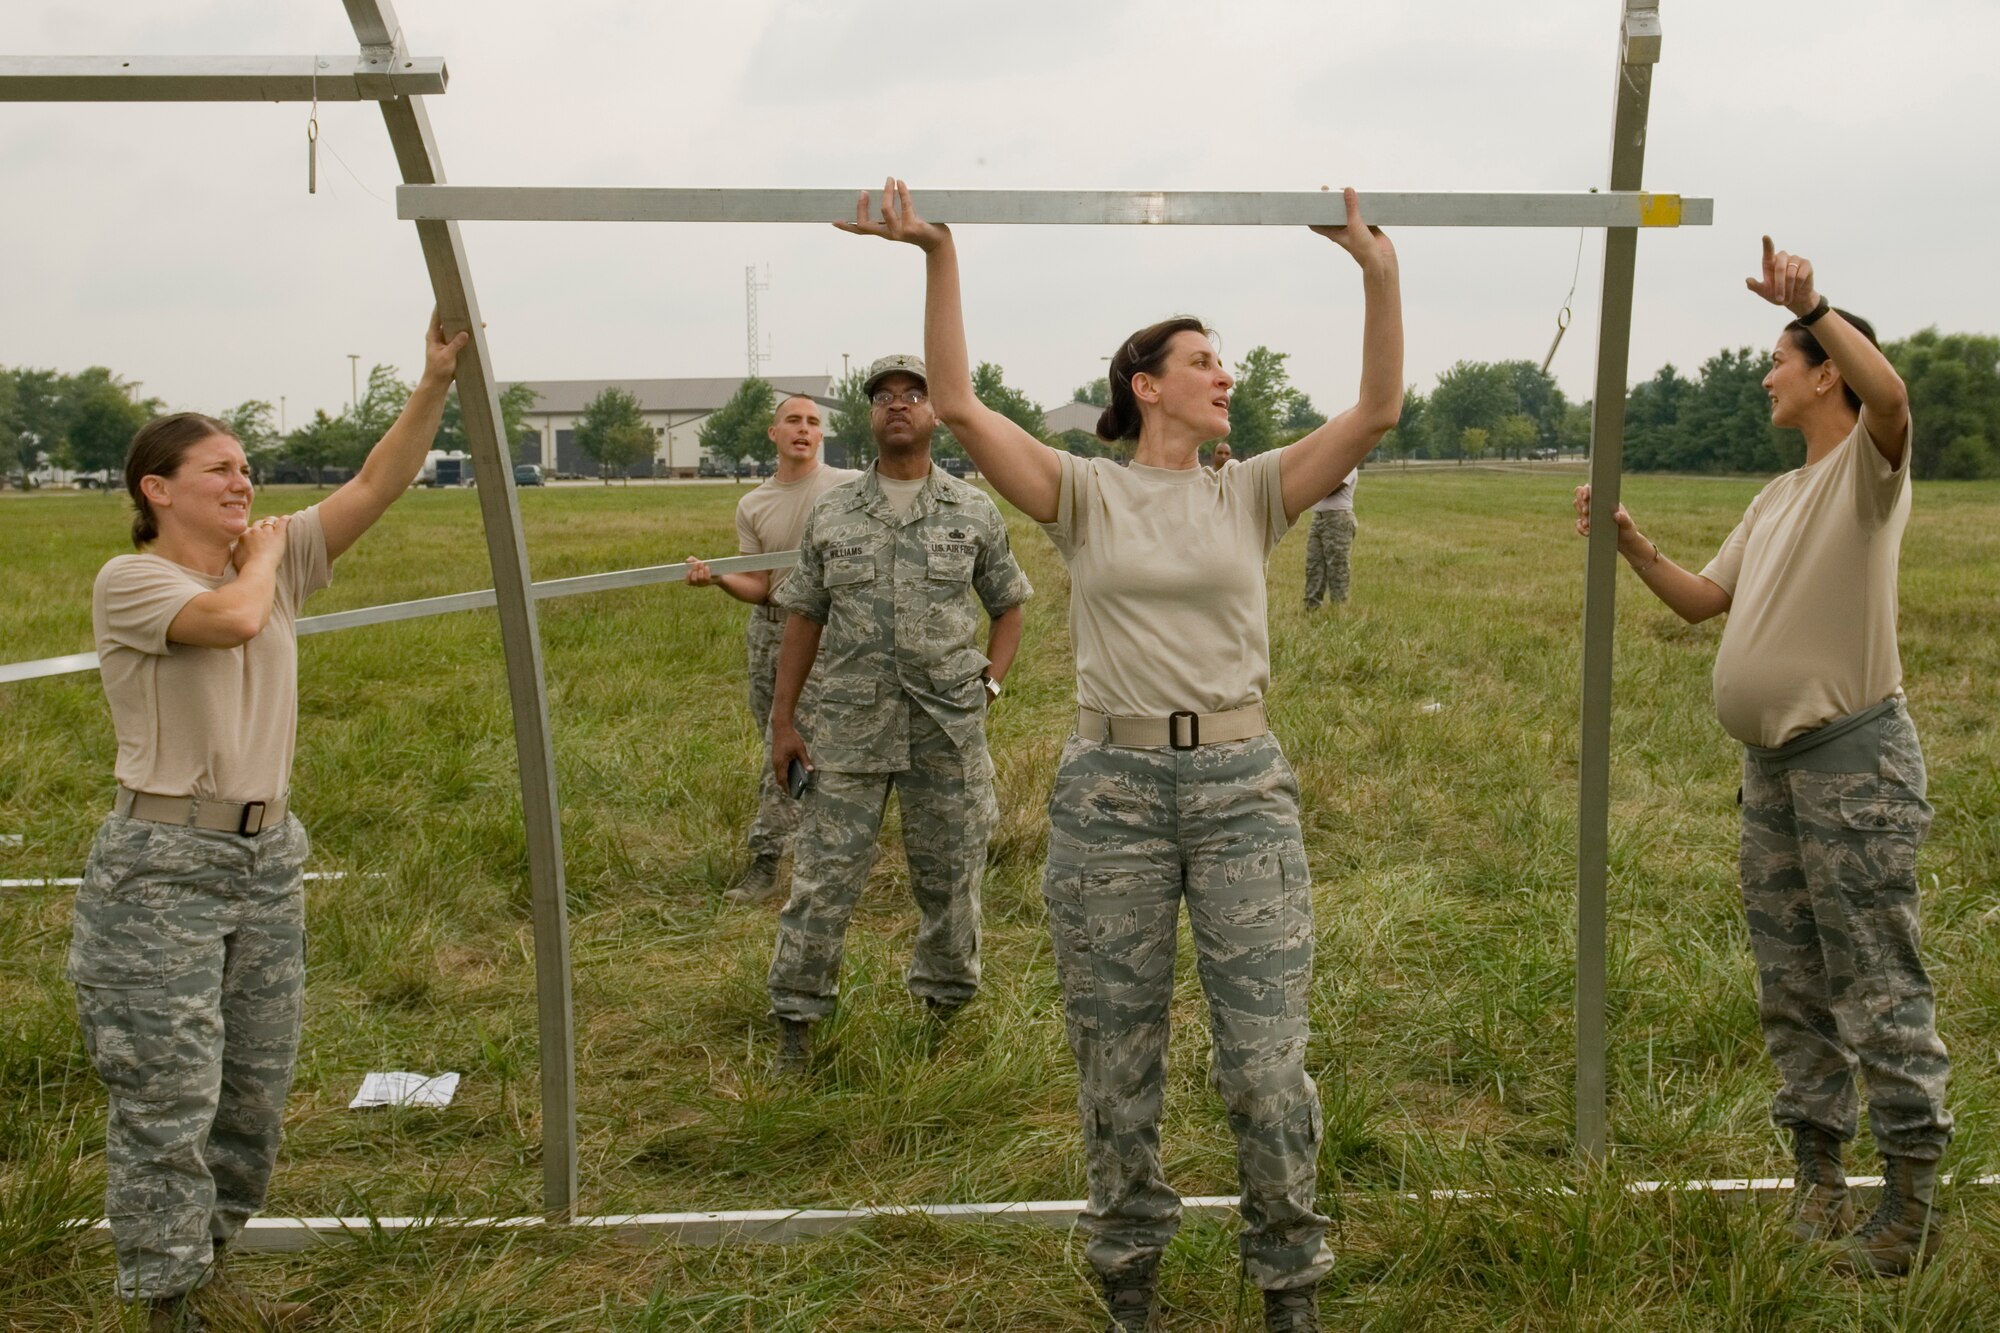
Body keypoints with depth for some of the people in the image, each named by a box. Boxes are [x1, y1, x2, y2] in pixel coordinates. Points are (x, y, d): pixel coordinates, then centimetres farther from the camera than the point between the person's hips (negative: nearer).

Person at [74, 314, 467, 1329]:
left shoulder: (275, 559, 10)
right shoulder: (130, 580, -9)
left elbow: (376, 486, 0)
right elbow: (232, 617, -29)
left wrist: (434, 385, -11)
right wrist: (259, 553, -8)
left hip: (266, 856, 7)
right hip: (162, 865, -7)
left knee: (254, 1091, 13)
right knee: (168, 1098, -3)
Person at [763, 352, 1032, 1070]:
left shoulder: (974, 512, 5)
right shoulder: (831, 513, 6)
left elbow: (1008, 606, 15)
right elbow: (805, 618, 9)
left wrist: (989, 680, 0)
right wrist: (782, 720, 6)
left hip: (949, 727, 0)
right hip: (849, 723, 0)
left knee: (950, 874, 9)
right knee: (822, 875, -1)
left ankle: (946, 1002, 28)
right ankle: (796, 1021, 11)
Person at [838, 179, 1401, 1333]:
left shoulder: (1251, 495, 7)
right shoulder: (1085, 495, 2)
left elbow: (1379, 411, -2)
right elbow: (960, 405, -9)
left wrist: (1380, 274, -10)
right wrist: (940, 260, -16)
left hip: (1243, 786, 1)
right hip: (1111, 789, -1)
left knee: (1269, 1062, 1)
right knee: (1117, 1062, 10)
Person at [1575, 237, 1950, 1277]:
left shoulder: (1867, 467, -7)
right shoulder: (1776, 499, 18)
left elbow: (1890, 392, -31)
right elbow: (1700, 600, 20)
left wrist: (1808, 303, -29)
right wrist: (1630, 544, 8)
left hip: (1854, 757, -9)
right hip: (1772, 762, 9)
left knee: (1876, 984, -5)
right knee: (1792, 986, 14)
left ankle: (1911, 1193, 5)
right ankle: (1819, 1171, 25)